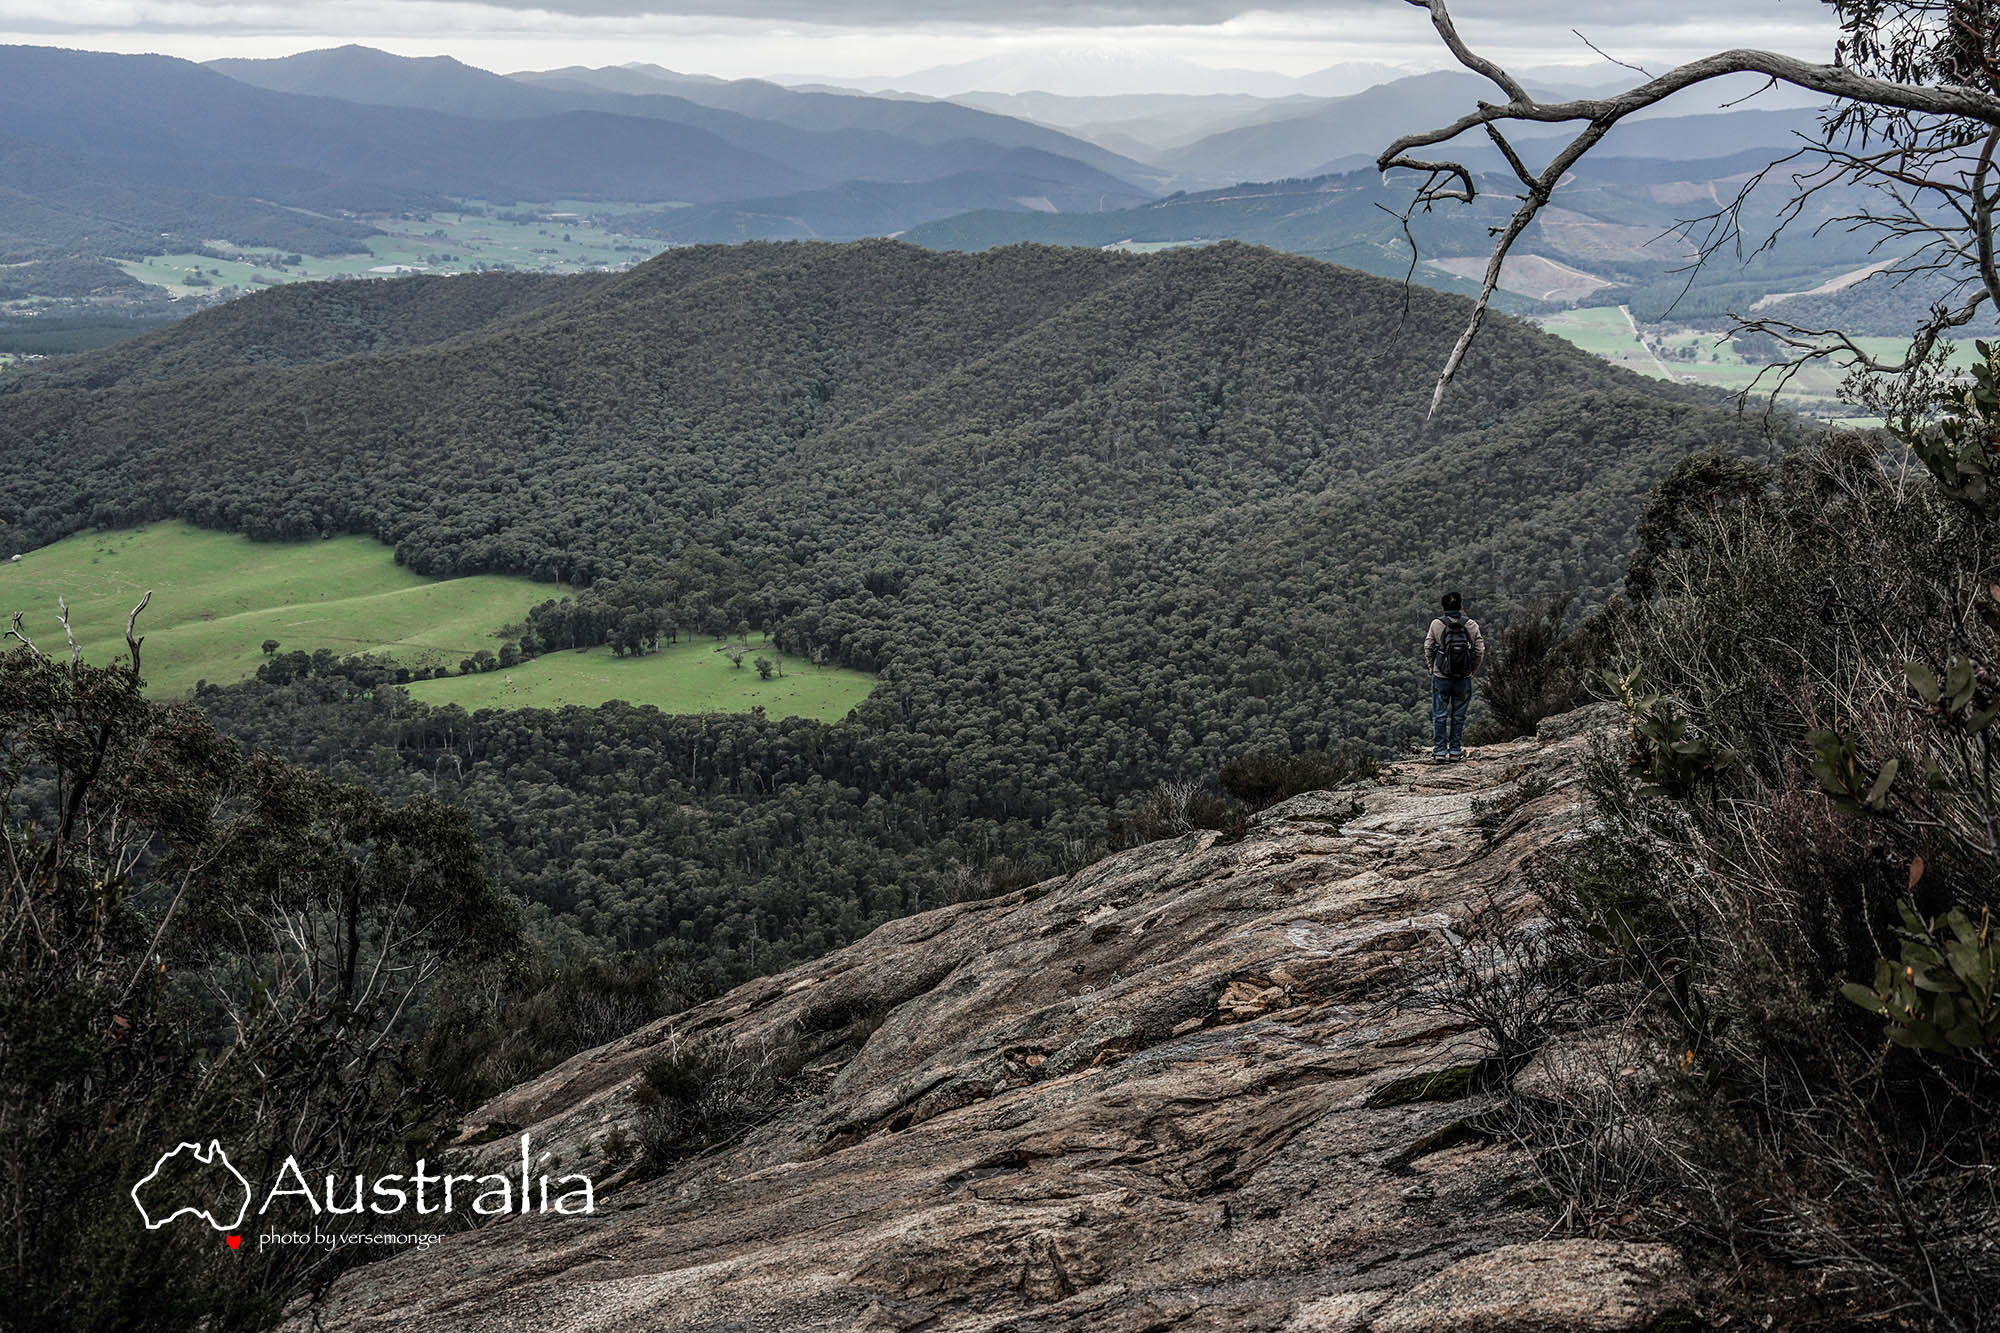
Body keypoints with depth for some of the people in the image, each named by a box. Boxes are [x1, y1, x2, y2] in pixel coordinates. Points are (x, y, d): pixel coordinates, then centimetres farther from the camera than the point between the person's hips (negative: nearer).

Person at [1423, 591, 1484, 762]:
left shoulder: (1436, 624, -7)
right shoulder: (1472, 626, -4)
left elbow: (1428, 649, -4)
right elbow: (1480, 651, -1)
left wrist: (1432, 668, 11)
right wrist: (1472, 671, 11)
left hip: (1441, 677, -1)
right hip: (1464, 678, 1)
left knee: (1440, 715, 6)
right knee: (1458, 715, 11)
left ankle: (1440, 752, 3)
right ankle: (1455, 752, 14)